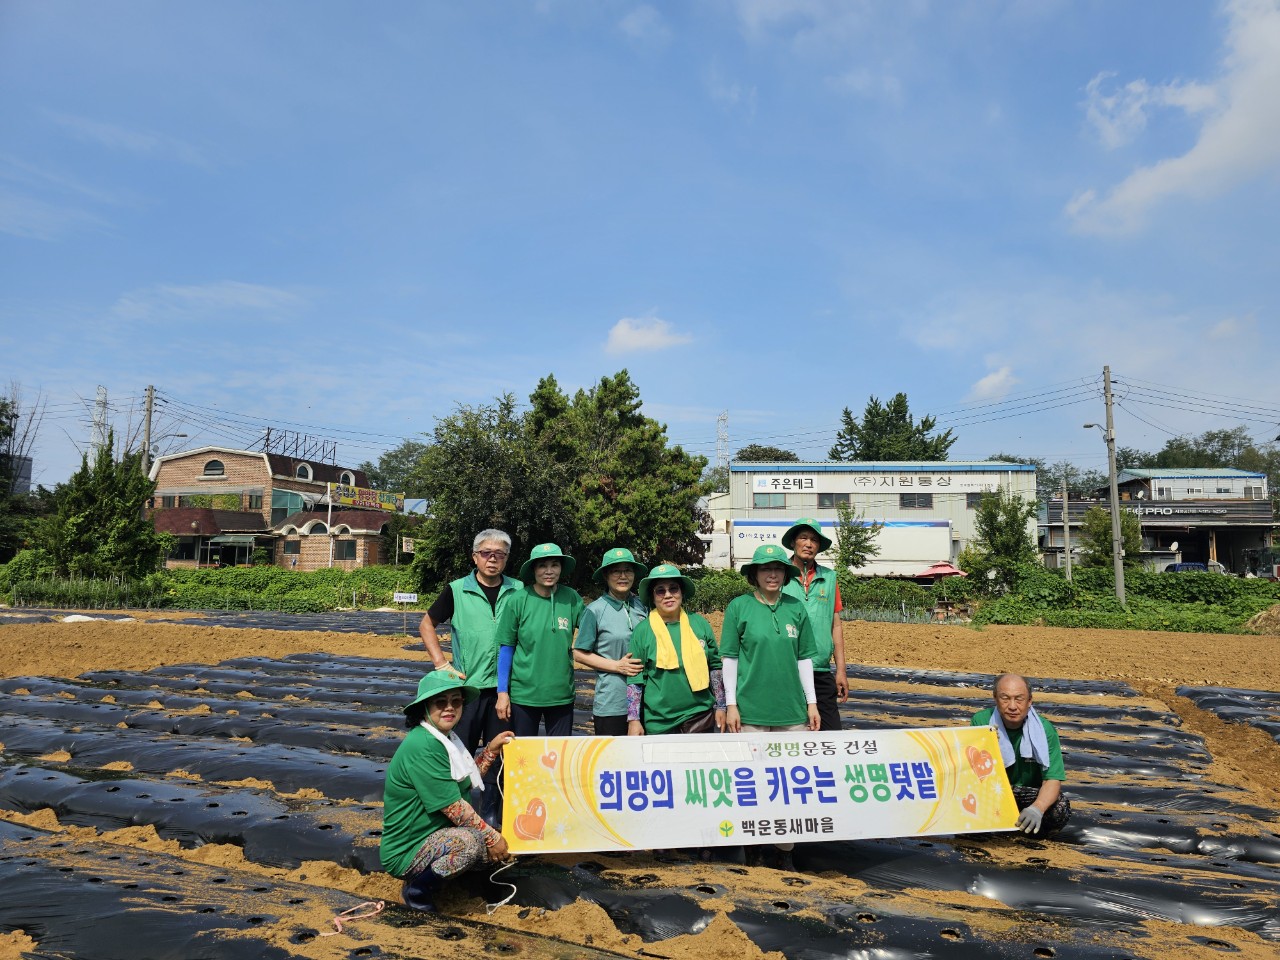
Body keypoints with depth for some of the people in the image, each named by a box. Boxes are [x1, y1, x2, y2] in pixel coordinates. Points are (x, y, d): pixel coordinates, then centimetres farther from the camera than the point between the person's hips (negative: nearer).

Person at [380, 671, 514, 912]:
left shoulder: (444, 738, 6)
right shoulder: (422, 747, -25)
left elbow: (467, 783, 12)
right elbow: (455, 808, -24)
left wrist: (491, 750, 9)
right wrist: (492, 837, -16)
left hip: (432, 836, 10)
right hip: (406, 853, -10)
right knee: (470, 842, -32)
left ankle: (430, 875, 15)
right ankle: (416, 890, -8)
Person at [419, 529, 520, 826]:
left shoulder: (519, 592, 1)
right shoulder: (457, 590, -2)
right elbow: (426, 625, 6)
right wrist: (441, 664, -4)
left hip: (505, 686, 2)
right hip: (467, 684, -1)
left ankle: (492, 813, 26)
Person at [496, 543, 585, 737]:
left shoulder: (571, 599, -4)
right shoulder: (518, 601, -7)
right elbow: (506, 648, -2)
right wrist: (502, 692, -3)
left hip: (562, 693, 2)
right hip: (523, 693, -1)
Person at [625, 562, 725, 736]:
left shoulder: (700, 624, 2)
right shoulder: (642, 630, -4)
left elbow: (715, 668, 9)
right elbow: (635, 680, -3)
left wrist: (720, 707, 7)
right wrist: (633, 720, -7)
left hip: (701, 716, 2)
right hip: (659, 724, -1)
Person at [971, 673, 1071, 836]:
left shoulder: (1045, 730, -13)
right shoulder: (981, 721, -13)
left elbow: (1053, 779, -19)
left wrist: (1037, 809, -39)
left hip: (1031, 797, 1)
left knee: (1060, 807, -31)